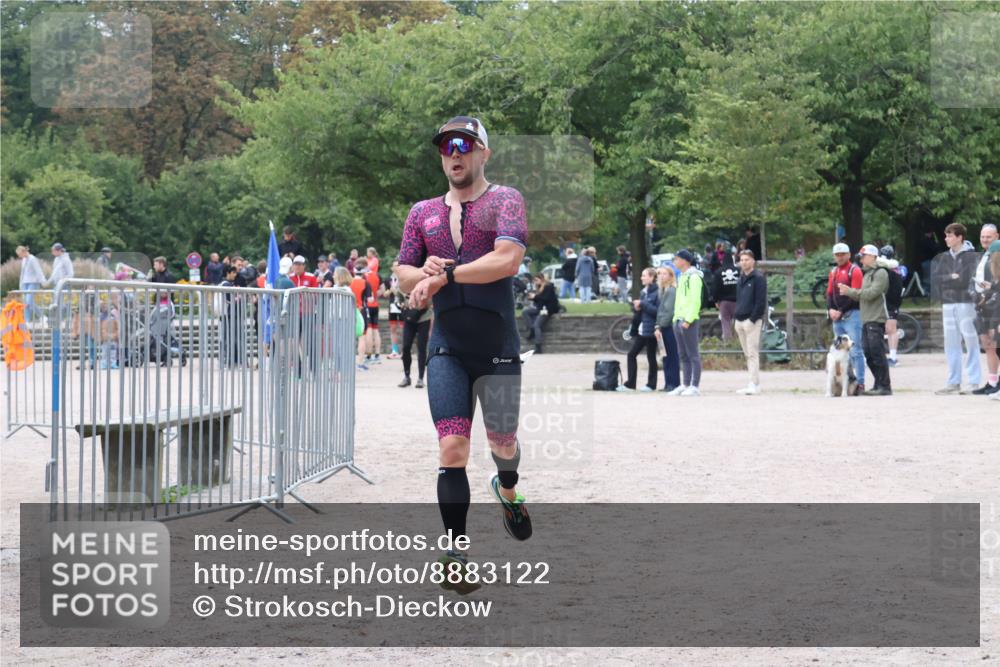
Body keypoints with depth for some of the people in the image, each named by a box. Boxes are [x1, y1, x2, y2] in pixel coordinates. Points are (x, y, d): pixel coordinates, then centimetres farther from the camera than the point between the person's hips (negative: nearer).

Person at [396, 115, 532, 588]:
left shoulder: (505, 200, -2)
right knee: (452, 448, -10)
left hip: (498, 348, -2)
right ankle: (456, 555, -8)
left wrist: (445, 275, -19)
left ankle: (507, 489, 48)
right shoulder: (423, 212, 13)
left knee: (502, 443, 12)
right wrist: (424, 274, -10)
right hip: (447, 349, 2)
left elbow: (508, 260, -18)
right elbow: (403, 275, 14)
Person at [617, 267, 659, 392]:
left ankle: (651, 385, 10)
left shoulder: (656, 292, -11)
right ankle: (630, 384, 7)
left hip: (651, 330, -8)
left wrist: (642, 304, -18)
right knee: (631, 354, 4)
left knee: (651, 357, 1)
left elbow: (658, 311, -19)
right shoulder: (643, 292, 14)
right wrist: (637, 307, 0)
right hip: (641, 329, 8)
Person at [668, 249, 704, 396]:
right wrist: (676, 318, 15)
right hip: (679, 320, 10)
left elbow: (695, 301, -17)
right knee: (684, 356, 11)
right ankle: (685, 385, 15)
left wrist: (688, 320, -22)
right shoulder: (682, 277, 20)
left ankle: (695, 387, -7)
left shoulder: (694, 277, -9)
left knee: (693, 355, -7)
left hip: (689, 321, -10)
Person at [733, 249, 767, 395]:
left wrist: (752, 319, -17)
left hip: (752, 321, -8)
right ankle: (753, 382, 12)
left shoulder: (758, 278, -6)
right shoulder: (741, 279, 18)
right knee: (748, 354, 8)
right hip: (740, 320, 8)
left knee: (752, 353, -10)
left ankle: (754, 384, -12)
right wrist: (736, 314, 11)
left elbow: (761, 301, -12)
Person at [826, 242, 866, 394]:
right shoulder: (834, 272, 17)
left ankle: (860, 383, -10)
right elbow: (829, 293, 16)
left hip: (851, 315, -7)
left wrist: (841, 312, -14)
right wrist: (830, 310, -1)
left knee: (855, 351, -10)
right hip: (837, 317, 7)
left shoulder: (854, 271, -5)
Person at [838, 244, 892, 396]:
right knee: (869, 354, 8)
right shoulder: (868, 273, 23)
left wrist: (850, 291, -13)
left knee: (877, 353, -11)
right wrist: (848, 291, 3)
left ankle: (885, 387, -9)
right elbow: (862, 296, 19)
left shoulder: (880, 273, -7)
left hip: (876, 320, -9)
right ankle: (878, 385, 14)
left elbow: (871, 293, -17)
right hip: (866, 320, 9)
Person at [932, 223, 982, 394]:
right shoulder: (944, 258, 13)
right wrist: (951, 277, -10)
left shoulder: (970, 256, -3)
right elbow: (934, 279, 4)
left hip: (965, 303, -6)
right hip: (948, 304, 6)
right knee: (951, 345, 7)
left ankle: (975, 382, -2)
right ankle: (954, 383, 11)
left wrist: (944, 281, -8)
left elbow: (964, 281, -12)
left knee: (971, 343, -3)